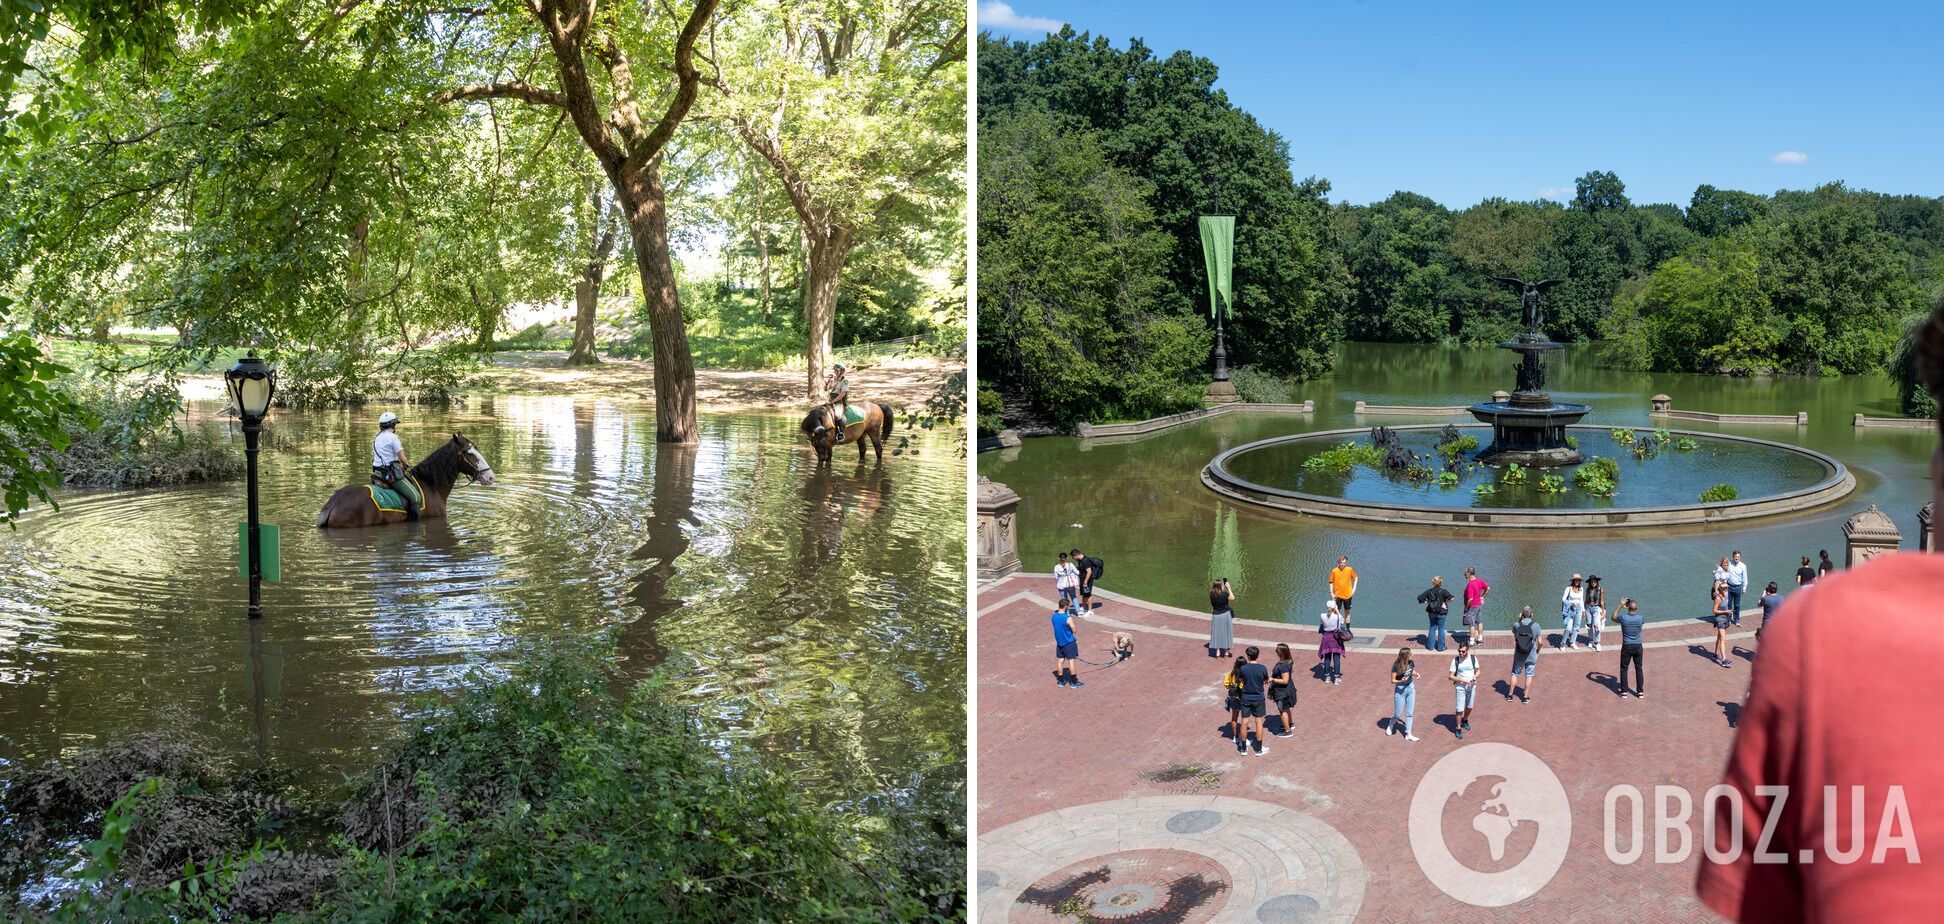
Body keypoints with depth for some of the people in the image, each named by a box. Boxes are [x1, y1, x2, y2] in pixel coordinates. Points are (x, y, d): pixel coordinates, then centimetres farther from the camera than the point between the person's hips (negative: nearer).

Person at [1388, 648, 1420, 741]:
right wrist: (1401, 681, -34)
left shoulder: (1411, 663, -6)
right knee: (1398, 713, 5)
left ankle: (1408, 734, 14)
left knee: (1409, 713, 7)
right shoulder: (1396, 666, -21)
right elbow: (1393, 680, -15)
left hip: (1410, 688, 5)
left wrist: (1416, 674, -6)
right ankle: (1391, 726, 35)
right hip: (1400, 690, -5)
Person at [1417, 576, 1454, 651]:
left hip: (1432, 612, 3)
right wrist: (1446, 602, -10)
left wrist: (1426, 602, 5)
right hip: (1441, 613, -3)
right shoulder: (1443, 591, -13)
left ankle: (1431, 646, 20)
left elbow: (1419, 598, -4)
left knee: (1432, 628, 16)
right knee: (1441, 629, 8)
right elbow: (1451, 598, -27)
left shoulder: (1429, 591, -2)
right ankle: (1440, 647, 13)